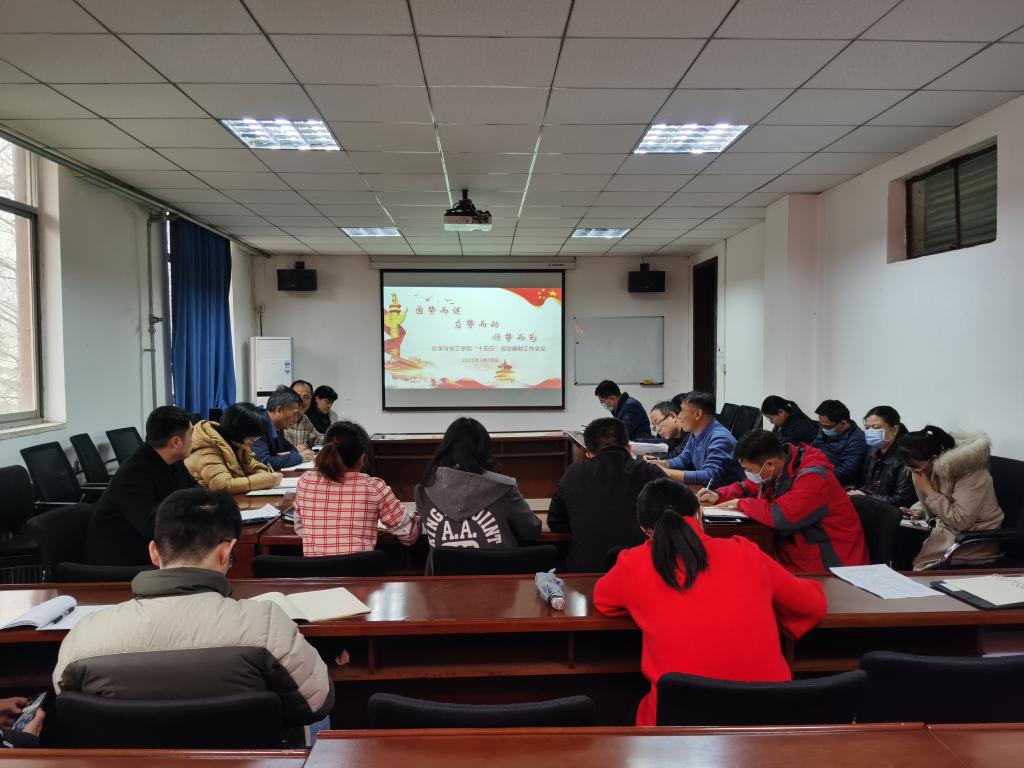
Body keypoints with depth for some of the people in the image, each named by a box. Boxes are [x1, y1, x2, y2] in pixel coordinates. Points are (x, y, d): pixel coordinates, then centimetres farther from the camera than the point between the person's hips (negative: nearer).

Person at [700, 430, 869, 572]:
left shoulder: (813, 477, -24)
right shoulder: (776, 470, 2)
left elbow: (781, 516, -32)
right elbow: (750, 488, 20)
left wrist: (742, 504, -16)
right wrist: (719, 496, 2)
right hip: (796, 554, 8)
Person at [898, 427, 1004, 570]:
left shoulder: (969, 471, -23)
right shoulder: (933, 468, -1)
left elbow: (961, 521, -26)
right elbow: (929, 503, 16)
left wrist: (928, 490, -23)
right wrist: (916, 511, -4)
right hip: (944, 528, 7)